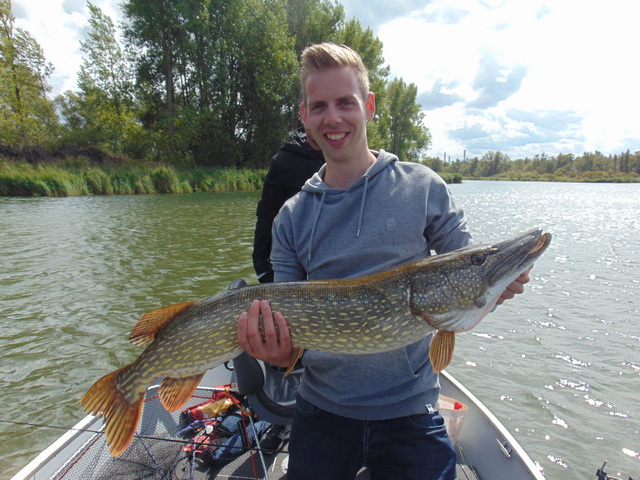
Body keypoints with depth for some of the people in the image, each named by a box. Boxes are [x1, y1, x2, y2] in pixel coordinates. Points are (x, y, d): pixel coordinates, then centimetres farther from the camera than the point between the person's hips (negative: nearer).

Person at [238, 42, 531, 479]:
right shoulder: (292, 216, 0)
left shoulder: (423, 187, -6)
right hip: (321, 410, 3)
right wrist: (279, 351, -19)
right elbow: (284, 316, 2)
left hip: (410, 411, -1)